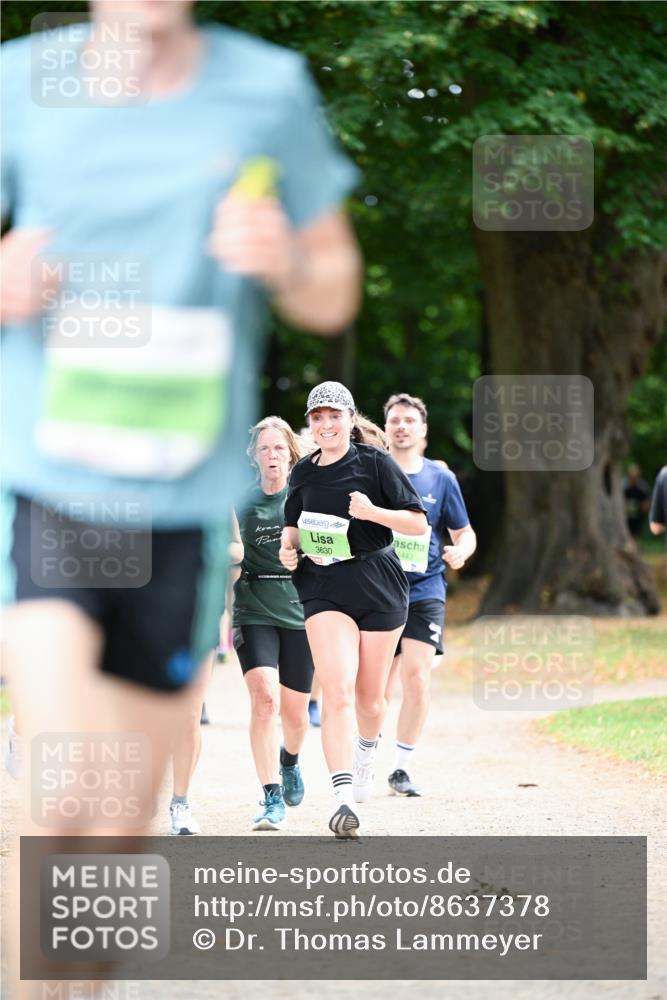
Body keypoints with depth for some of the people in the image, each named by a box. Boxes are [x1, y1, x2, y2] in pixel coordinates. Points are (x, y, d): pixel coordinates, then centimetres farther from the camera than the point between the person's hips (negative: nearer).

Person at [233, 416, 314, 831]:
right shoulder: (241, 502, 3)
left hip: (300, 611, 1)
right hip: (254, 612, -1)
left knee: (295, 712, 8)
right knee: (264, 697, -19)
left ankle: (290, 760, 43)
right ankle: (271, 798, -17)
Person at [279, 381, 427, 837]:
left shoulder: (375, 463, -4)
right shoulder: (303, 473, 8)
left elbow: (418, 523, -5)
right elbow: (294, 523, 25)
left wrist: (372, 512, -21)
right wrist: (288, 548, 3)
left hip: (379, 585, -1)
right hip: (324, 589, 1)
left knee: (370, 696, 11)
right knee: (337, 691, -17)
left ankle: (368, 747, 47)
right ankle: (344, 799, -23)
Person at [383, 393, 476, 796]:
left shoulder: (440, 478, 7)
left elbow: (464, 532, 14)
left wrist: (460, 551, -8)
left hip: (425, 591, 0)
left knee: (417, 678, -12)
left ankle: (402, 768, -1)